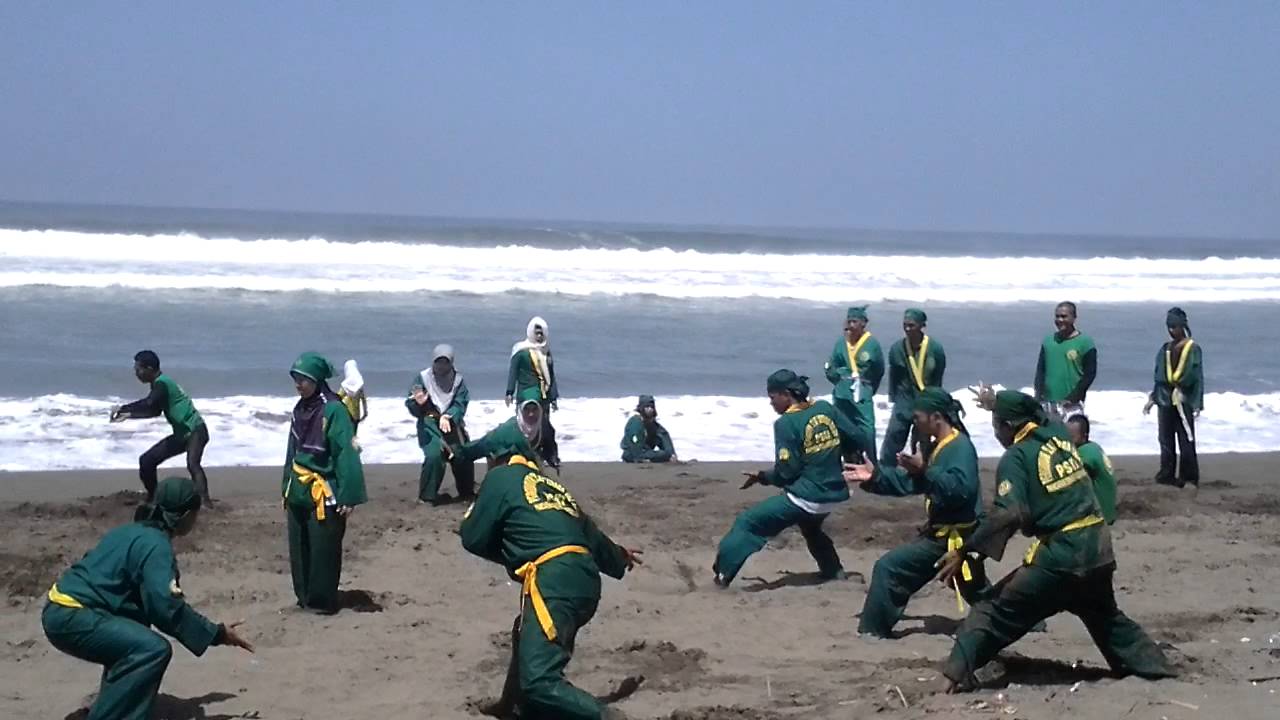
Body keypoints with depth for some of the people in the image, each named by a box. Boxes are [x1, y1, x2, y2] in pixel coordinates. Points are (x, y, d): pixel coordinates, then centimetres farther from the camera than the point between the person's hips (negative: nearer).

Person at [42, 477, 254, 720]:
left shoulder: (133, 532, 19)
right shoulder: (155, 545, -12)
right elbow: (167, 606, -21)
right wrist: (216, 634, -11)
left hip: (60, 611, 11)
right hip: (72, 618, -11)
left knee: (133, 645, 32)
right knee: (154, 650, -23)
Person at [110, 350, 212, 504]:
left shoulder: (162, 383, -17)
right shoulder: (160, 384, 12)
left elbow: (148, 405, -33)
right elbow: (154, 411, 26)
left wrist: (122, 409, -23)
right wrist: (129, 415, 24)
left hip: (195, 431, -10)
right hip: (181, 434, 10)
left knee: (192, 464, -35)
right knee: (146, 461, 11)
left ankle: (204, 502, -49)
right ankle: (153, 500, 24)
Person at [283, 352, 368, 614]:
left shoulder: (333, 410, -16)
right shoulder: (299, 409, 7)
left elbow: (346, 454, -19)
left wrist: (348, 495, -22)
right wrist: (286, 487, 18)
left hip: (323, 493, -8)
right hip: (298, 491, 8)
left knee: (323, 549, -1)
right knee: (298, 548, 14)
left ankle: (322, 600, 10)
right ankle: (304, 596, 26)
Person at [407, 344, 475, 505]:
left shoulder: (458, 379, 2)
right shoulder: (422, 378, -3)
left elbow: (460, 405, -9)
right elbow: (410, 405, -3)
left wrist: (448, 417, -27)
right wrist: (418, 403, -27)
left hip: (452, 423, 3)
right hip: (429, 424, -3)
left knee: (464, 456, -4)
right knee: (433, 456, -23)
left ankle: (466, 492, 19)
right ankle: (427, 495, -9)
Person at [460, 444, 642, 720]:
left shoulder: (500, 477, 10)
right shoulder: (550, 485, 29)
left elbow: (475, 539, 9)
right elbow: (589, 531, 41)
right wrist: (618, 558, 62)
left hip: (554, 581, -8)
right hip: (585, 581, 9)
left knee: (540, 682, -20)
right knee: (528, 646, 30)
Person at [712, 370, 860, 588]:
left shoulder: (786, 423, -13)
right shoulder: (825, 408, 4)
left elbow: (785, 473, -14)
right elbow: (855, 437, 6)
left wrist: (762, 477, 3)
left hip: (804, 499, -7)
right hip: (834, 493, 7)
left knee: (747, 522, -5)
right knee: (811, 527, 38)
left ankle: (722, 574, -12)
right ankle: (833, 571, 39)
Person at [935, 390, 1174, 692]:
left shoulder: (1016, 457, -9)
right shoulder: (1059, 435, 9)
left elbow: (1008, 515, -21)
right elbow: (1040, 418, 36)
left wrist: (964, 550, -19)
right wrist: (999, 405, 46)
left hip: (1058, 554, -7)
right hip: (1098, 547, 7)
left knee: (997, 611, 2)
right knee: (1106, 616, 31)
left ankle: (959, 671, -6)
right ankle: (1153, 665, 36)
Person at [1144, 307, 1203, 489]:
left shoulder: (1193, 349, -3)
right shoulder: (1165, 349, 11)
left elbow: (1197, 377, -5)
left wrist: (1197, 404, -10)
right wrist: (1152, 399, 15)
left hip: (1184, 400, -5)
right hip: (1165, 400, 5)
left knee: (1186, 441, -3)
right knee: (1166, 441, 6)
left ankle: (1189, 478, 3)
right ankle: (1167, 475, 11)